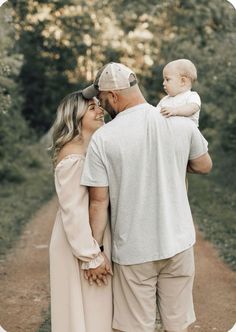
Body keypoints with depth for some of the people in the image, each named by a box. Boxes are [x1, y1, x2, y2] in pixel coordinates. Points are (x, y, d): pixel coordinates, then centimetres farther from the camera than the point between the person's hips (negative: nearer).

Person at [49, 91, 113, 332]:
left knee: (97, 308, 20)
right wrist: (91, 257, -19)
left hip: (95, 238, 8)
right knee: (85, 311, 6)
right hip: (80, 244, -8)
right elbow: (73, 212, -23)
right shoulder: (73, 157, -22)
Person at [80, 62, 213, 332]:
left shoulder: (102, 138, -13)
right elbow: (204, 166, 10)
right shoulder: (181, 123, -5)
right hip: (178, 243, 3)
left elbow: (98, 201, -11)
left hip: (133, 251, -3)